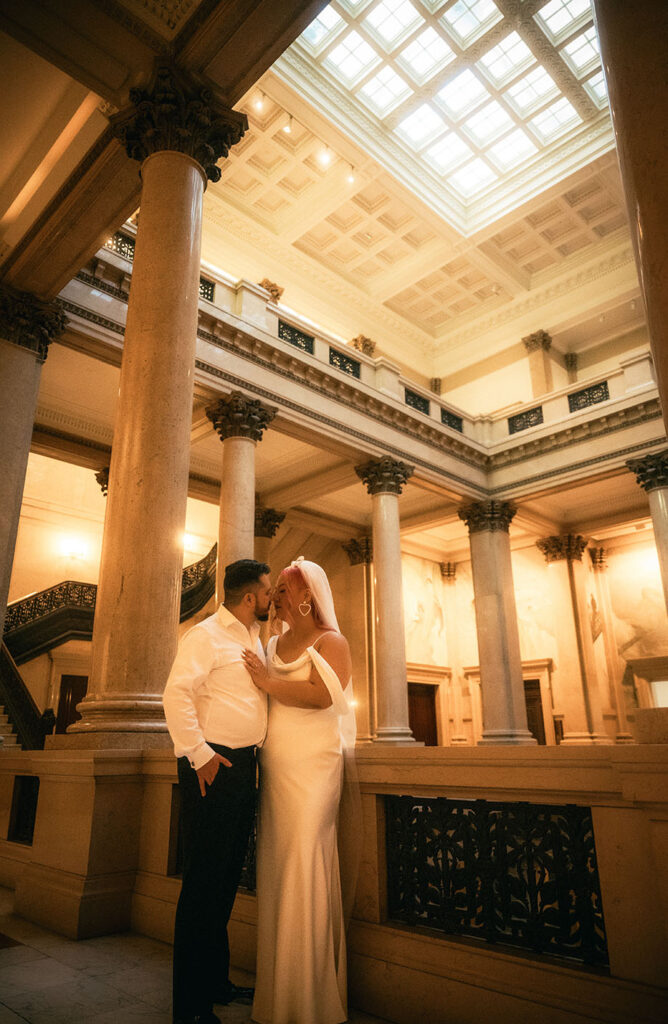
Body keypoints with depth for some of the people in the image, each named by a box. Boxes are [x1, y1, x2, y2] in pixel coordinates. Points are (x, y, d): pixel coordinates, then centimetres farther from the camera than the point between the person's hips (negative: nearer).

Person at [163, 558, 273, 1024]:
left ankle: (216, 982, 30)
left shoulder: (254, 638, 17)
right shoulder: (206, 635, -10)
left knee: (228, 879, 16)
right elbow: (177, 694, -18)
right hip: (214, 767, -8)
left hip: (244, 766, 9)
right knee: (204, 881, -2)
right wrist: (199, 754, -19)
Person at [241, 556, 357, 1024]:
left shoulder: (331, 642, -3)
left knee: (304, 866, -5)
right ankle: (278, 985, 19)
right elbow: (261, 697, 18)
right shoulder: (274, 644, 17)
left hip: (312, 766, -6)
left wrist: (268, 681, -13)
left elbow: (321, 695, -19)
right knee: (275, 866, 6)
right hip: (275, 768, 6)